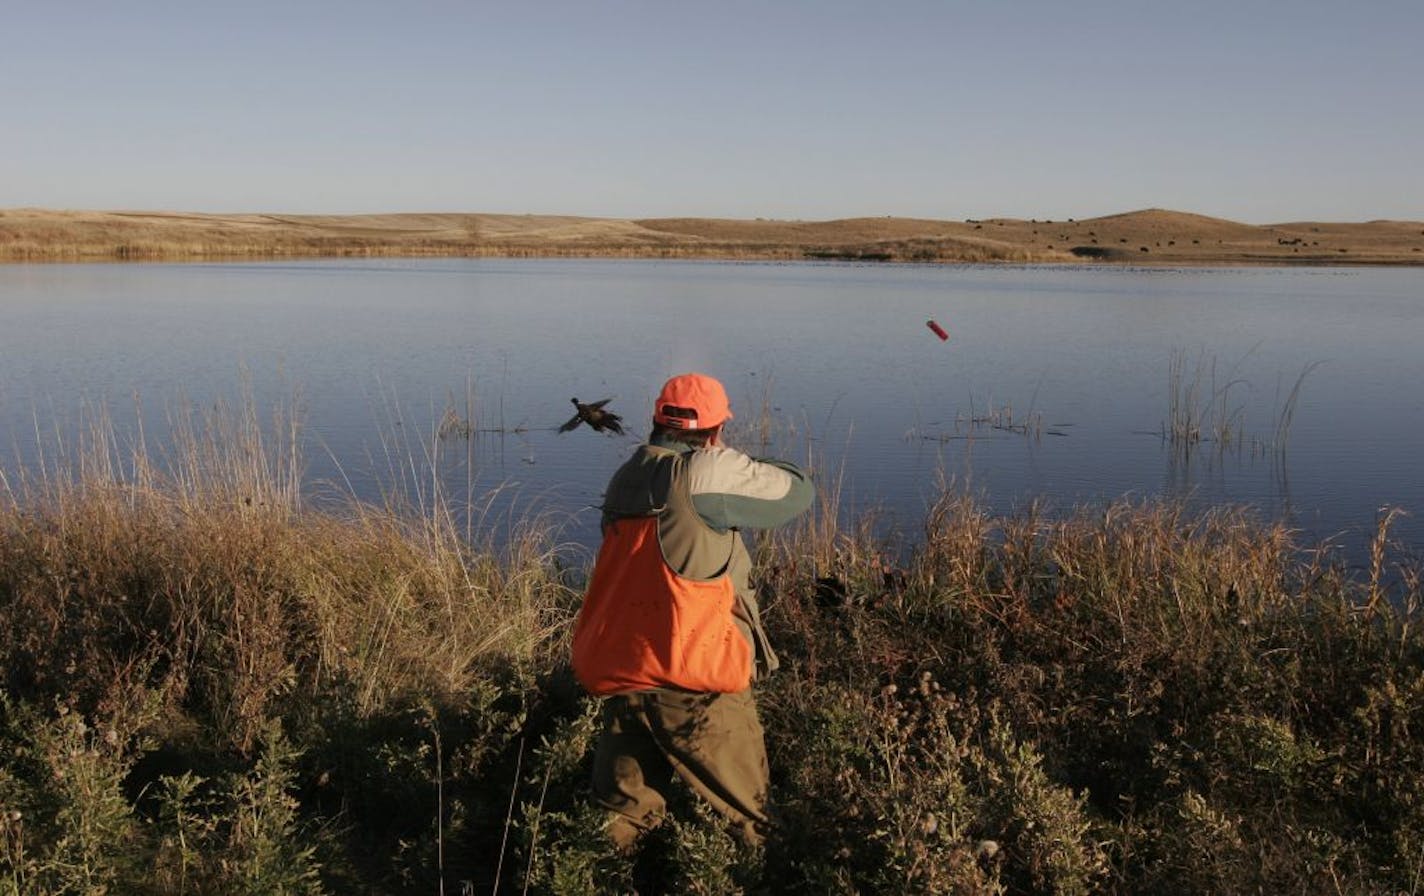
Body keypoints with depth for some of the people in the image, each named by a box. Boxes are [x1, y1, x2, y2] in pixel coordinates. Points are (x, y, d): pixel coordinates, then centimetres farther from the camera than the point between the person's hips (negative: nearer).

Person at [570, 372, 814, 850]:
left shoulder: (624, 478, 11)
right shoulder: (712, 471, -9)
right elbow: (798, 491, 1)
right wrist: (770, 467, 22)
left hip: (616, 674, 6)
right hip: (695, 679, -6)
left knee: (623, 811, 15)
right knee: (745, 810, 8)